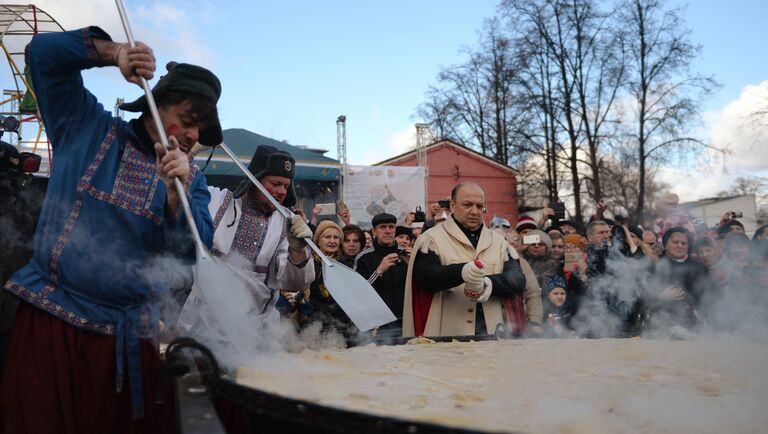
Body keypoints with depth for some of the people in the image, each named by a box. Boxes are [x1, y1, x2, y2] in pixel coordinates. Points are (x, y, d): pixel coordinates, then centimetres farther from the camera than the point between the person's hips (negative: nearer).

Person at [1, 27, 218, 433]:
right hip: (50, 322, -2)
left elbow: (196, 254, -6)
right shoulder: (88, 129, 3)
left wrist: (176, 194, -21)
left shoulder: (190, 180, 6)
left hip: (128, 335, 2)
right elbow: (44, 52, 0)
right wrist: (114, 51, -14)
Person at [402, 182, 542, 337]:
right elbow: (424, 275, -12)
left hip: (493, 331, 3)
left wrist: (490, 283, -19)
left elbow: (518, 279, 2)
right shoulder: (432, 238, 3)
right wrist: (461, 272, -30)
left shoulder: (498, 241, 14)